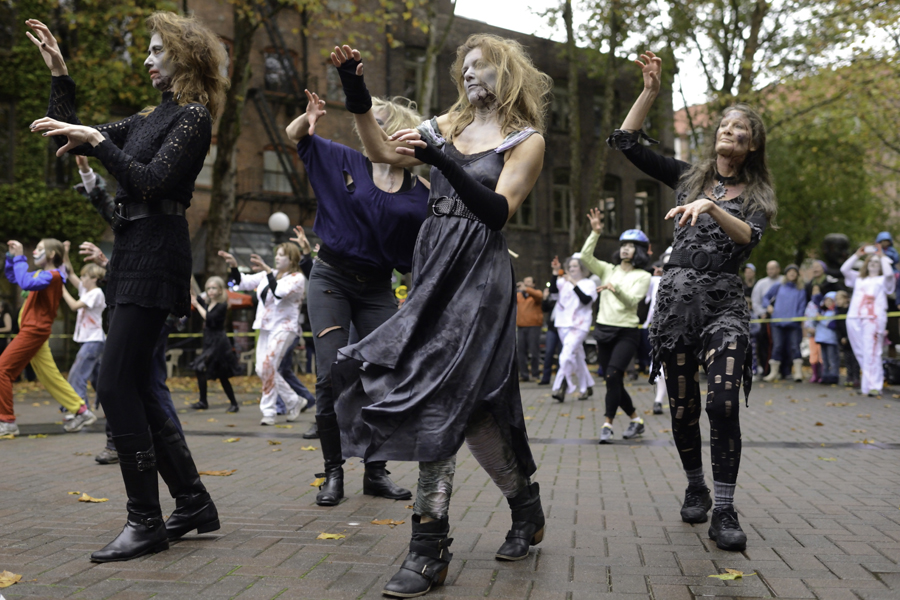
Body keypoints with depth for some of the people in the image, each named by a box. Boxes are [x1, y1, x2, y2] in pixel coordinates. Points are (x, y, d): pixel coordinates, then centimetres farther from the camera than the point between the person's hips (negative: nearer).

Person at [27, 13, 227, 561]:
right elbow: (70, 140, 19)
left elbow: (151, 181, -17)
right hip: (133, 252, 9)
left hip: (157, 254, -9)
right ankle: (194, 503, 16)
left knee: (117, 386, -13)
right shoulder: (150, 118, 21)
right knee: (135, 391, 8)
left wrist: (97, 141, -18)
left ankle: (147, 522, -8)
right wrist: (60, 74, 17)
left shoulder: (192, 117, -5)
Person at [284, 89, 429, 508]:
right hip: (331, 280, -1)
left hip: (377, 289, 1)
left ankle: (376, 472, 14)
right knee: (332, 375, -10)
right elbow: (295, 136, 8)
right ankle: (333, 472, 1)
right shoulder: (346, 162, 1)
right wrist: (310, 117, -12)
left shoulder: (420, 194, -2)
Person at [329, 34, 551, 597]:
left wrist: (442, 159, -23)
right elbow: (384, 151, 11)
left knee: (442, 394, -13)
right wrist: (357, 94, 1)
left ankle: (430, 548, -9)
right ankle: (526, 504, 21)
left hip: (480, 274, -6)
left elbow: (498, 210, -14)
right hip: (435, 266, 6)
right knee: (464, 400, 4)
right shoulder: (451, 124, 16)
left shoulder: (526, 141, 0)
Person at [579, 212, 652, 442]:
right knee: (613, 382, 8)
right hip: (604, 329, 5)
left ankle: (608, 425, -18)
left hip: (627, 332, -5)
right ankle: (636, 421, 25)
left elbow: (632, 300, -15)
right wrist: (595, 233, -13)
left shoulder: (643, 276, 0)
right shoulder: (608, 270, 11)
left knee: (612, 376, -21)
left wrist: (615, 288, -33)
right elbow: (586, 256, -3)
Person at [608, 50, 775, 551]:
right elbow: (627, 141, 8)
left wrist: (710, 207, -26)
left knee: (723, 402, -16)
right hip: (677, 298, 2)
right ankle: (696, 487, 25)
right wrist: (651, 90, 1)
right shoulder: (689, 177, 14)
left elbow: (749, 238, -12)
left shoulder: (756, 195, 10)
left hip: (724, 302, -2)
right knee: (683, 404, 5)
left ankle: (724, 510, -12)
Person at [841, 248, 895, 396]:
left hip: (873, 319, -5)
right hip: (854, 318, 5)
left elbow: (889, 273, -7)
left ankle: (874, 386, -17)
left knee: (872, 352, -15)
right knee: (860, 353, 1)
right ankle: (865, 384, 7)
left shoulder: (883, 280, 15)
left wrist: (883, 257, 6)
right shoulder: (859, 279, 27)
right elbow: (844, 269, 18)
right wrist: (857, 255, 17)